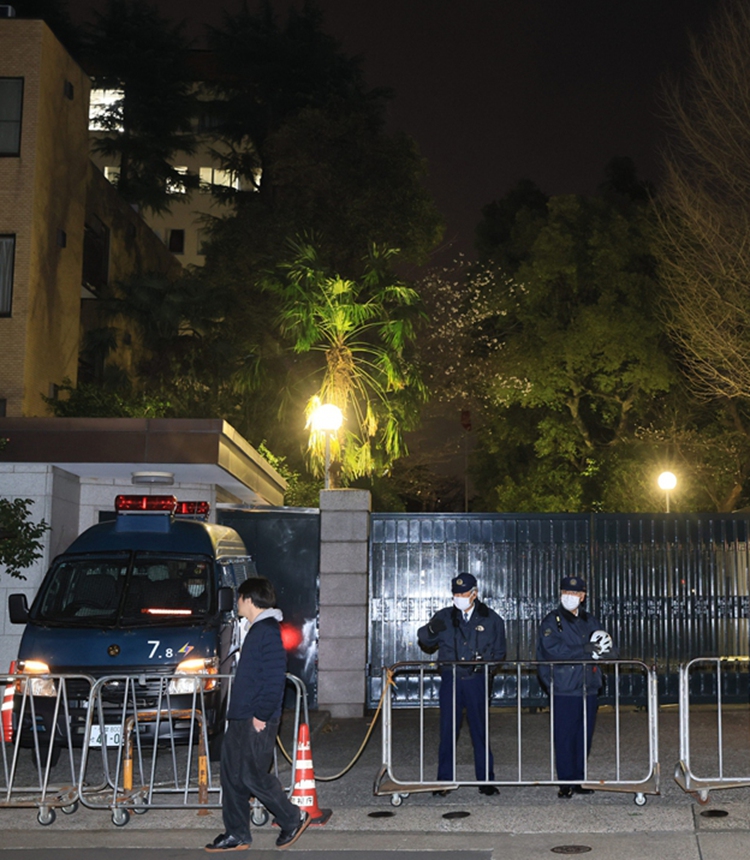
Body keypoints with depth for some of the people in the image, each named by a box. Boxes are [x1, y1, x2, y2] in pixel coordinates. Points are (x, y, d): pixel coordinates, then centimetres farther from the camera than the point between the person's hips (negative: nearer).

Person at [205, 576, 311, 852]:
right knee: (232, 775, 10)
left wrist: (262, 715, -21)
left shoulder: (268, 632, -16)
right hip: (240, 717, 10)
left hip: (256, 721, -10)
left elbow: (275, 679, -23)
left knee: (252, 775, -5)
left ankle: (294, 819, 11)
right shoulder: (257, 630, 16)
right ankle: (236, 834, 17)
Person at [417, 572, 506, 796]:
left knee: (480, 730, 4)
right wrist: (431, 630, -16)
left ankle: (485, 779, 12)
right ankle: (444, 780, 8)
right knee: (447, 730, 1)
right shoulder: (444, 617, 8)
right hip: (450, 679, 1)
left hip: (477, 679, -1)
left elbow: (499, 651, 12)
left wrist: (484, 661, -6)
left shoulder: (491, 619, 6)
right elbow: (424, 641, 6)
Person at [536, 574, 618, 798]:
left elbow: (611, 653, 12)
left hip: (588, 689, 5)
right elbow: (555, 651, -16)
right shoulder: (551, 622, 0)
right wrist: (589, 650, -16)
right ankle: (567, 782, 5)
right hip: (563, 690, -5)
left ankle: (579, 780, 16)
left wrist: (603, 645, -12)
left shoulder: (590, 621, 15)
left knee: (584, 738, 7)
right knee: (565, 738, -3)